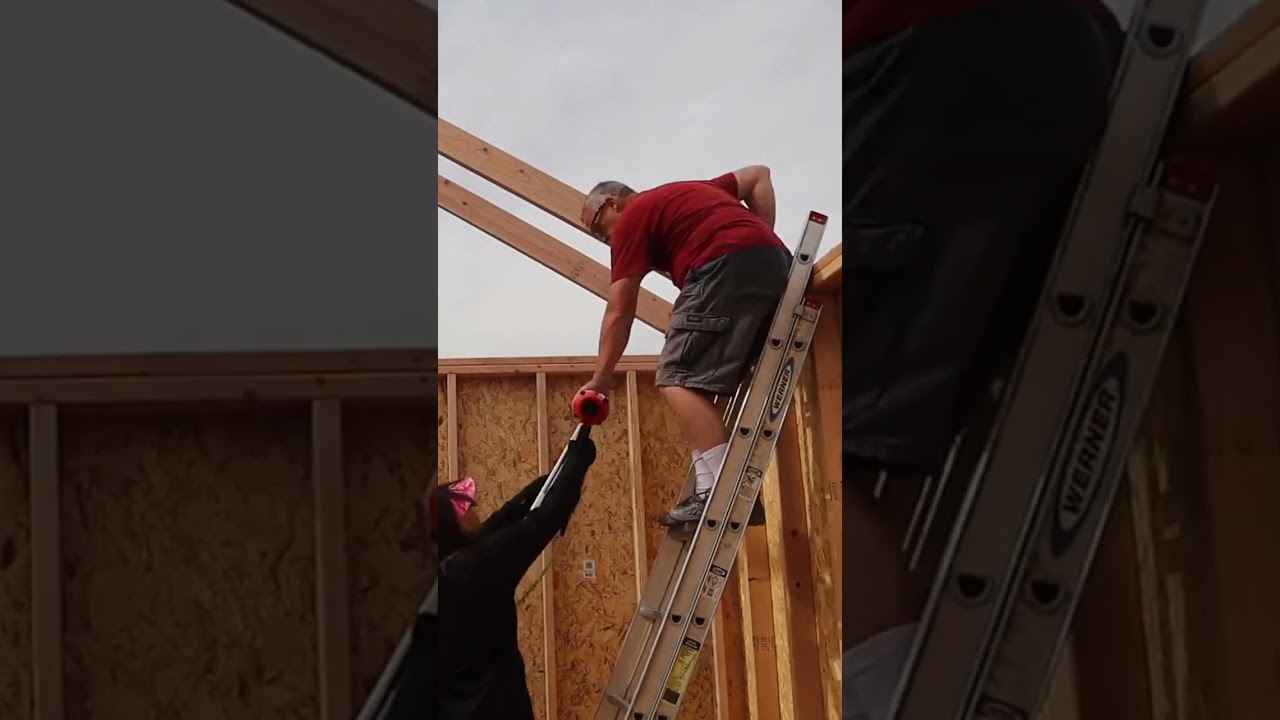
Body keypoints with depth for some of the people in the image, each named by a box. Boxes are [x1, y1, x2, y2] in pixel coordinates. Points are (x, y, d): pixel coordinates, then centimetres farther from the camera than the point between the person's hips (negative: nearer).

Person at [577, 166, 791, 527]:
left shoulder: (632, 219, 10)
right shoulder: (686, 193, 33)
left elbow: (619, 311, 5)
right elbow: (758, 176, 32)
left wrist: (600, 379, 10)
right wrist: (762, 239, 21)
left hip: (730, 265, -9)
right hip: (775, 262, 9)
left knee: (679, 379, -10)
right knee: (732, 382, 12)